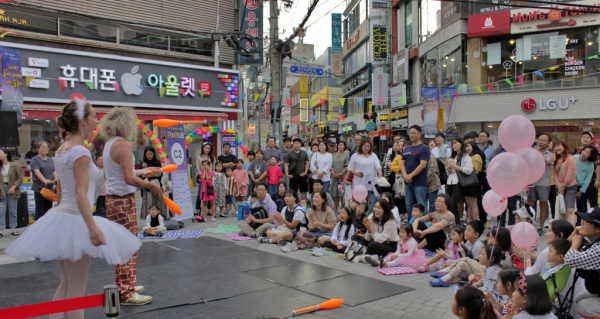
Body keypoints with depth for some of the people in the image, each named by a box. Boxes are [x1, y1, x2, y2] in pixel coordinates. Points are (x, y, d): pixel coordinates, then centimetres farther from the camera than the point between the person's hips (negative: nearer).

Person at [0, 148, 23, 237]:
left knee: (12, 210, 7)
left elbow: (20, 178, -6)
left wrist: (14, 187, -16)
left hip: (12, 190, -2)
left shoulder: (15, 165, -5)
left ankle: (13, 229, 16)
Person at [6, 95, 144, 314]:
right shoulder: (80, 152, -16)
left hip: (61, 216, 9)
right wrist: (92, 227, -34)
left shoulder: (61, 150, 11)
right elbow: (80, 193, -26)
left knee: (66, 284, 17)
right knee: (76, 289, 0)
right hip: (75, 220, -9)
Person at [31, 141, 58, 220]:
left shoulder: (51, 160, 13)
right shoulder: (35, 160, -4)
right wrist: (45, 180, -36)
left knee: (48, 209, 11)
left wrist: (56, 179, -17)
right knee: (39, 210, 0)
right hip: (39, 188, -5)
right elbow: (37, 172, -18)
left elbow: (54, 171, 5)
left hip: (50, 187, 5)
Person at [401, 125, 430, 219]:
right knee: (409, 206, 11)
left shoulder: (424, 148, -5)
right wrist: (405, 175, -6)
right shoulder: (407, 149, 16)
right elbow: (402, 163, 12)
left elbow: (422, 165, -14)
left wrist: (410, 175, -17)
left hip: (420, 183, -7)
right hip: (408, 182, 7)